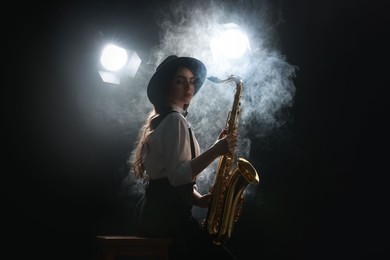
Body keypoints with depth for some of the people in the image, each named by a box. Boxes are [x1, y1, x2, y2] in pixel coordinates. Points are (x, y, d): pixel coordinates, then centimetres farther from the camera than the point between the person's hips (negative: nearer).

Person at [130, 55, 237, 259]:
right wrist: (216, 150, -25)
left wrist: (198, 198, 4)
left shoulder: (161, 120, 20)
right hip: (166, 215, -10)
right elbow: (178, 176, -22)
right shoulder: (175, 120, -11)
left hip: (156, 212, 10)